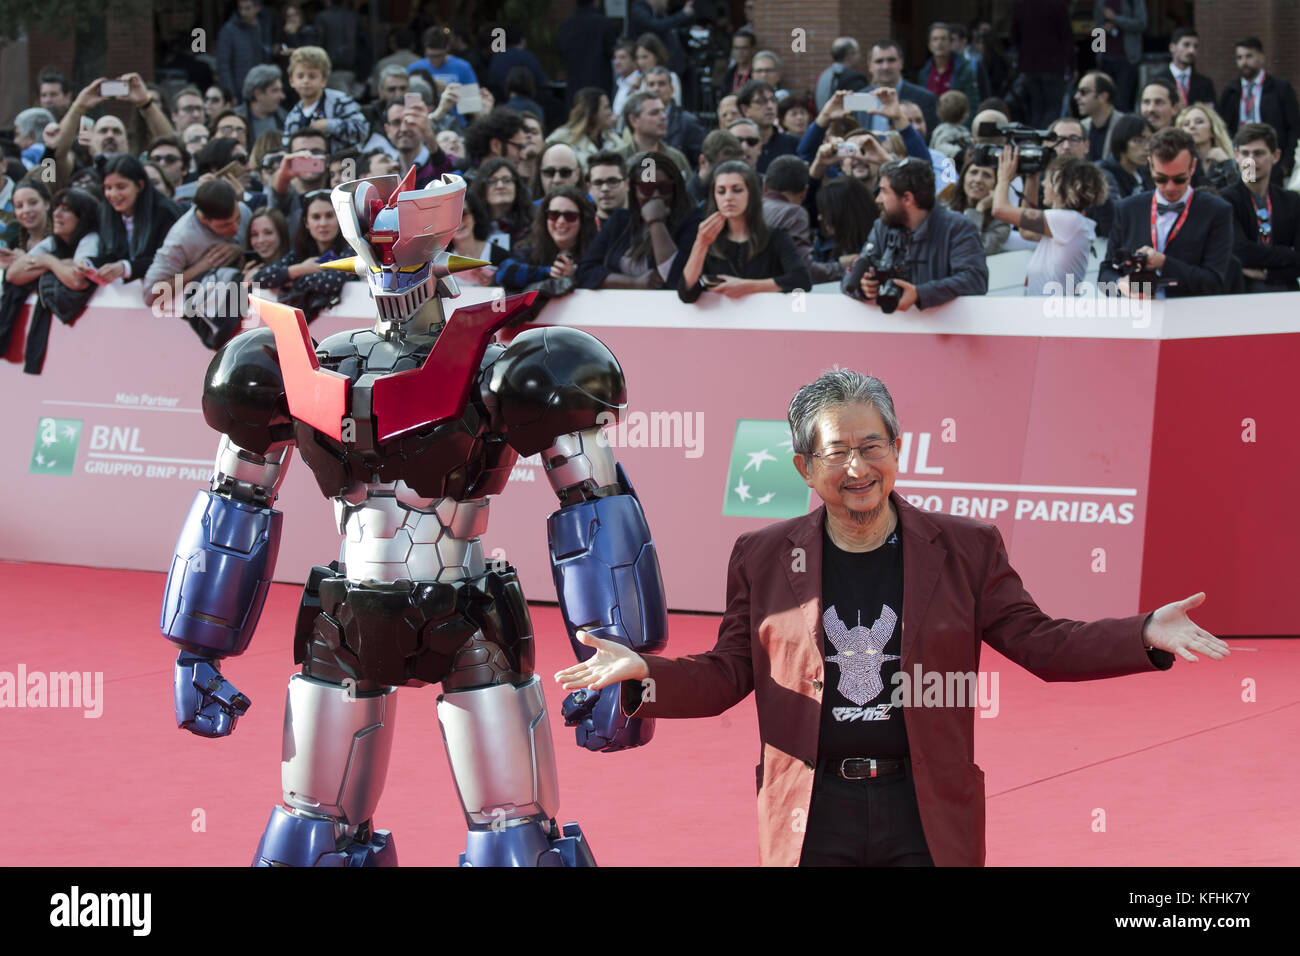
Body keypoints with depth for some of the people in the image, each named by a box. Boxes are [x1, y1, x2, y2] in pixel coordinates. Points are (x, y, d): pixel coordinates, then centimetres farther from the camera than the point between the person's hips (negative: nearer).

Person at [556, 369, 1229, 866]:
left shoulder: (965, 549, 4)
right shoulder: (762, 558, 6)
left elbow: (1040, 644, 5)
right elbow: (727, 673, 10)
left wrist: (1147, 635, -9)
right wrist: (643, 673, -9)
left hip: (928, 820, 0)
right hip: (812, 819, 1)